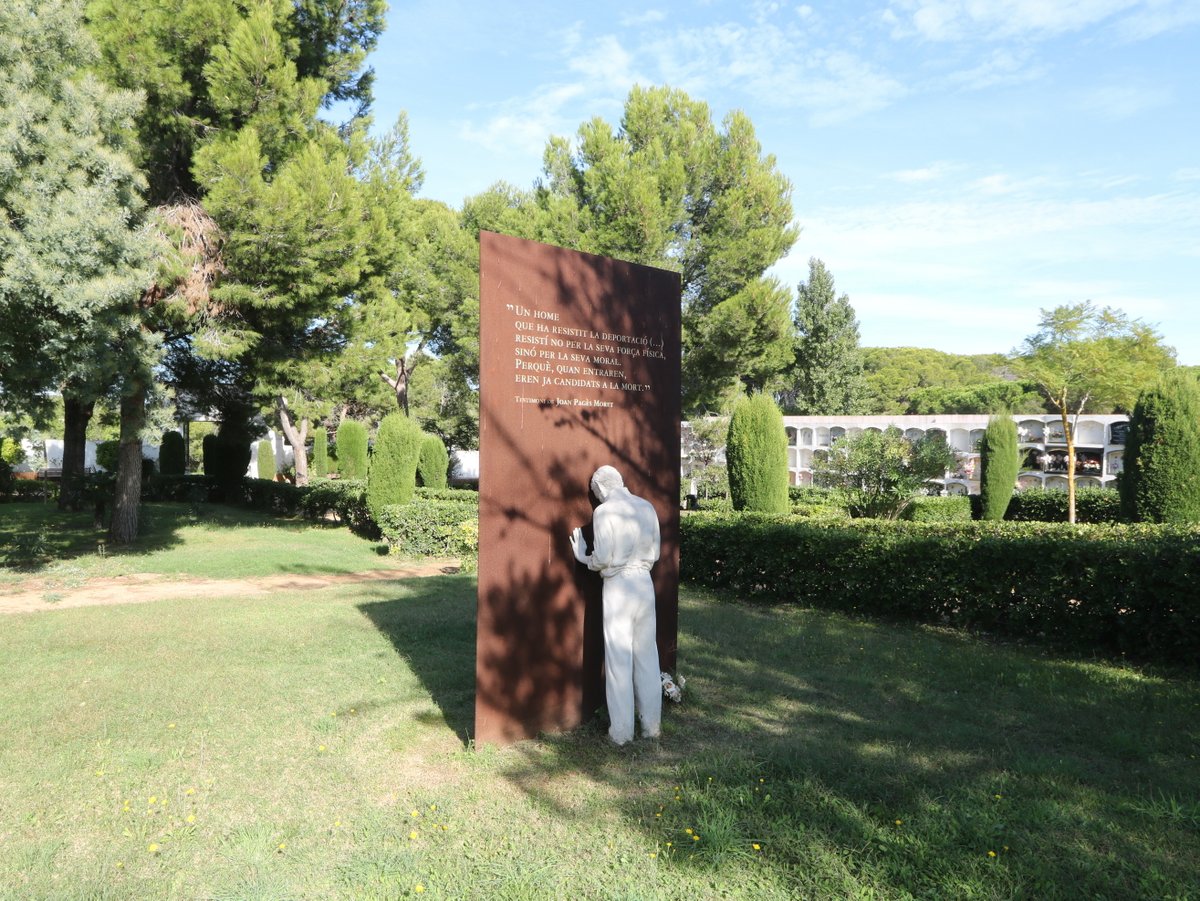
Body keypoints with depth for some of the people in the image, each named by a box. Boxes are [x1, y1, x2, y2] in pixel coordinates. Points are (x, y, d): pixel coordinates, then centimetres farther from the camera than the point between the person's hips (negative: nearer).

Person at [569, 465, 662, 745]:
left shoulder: (604, 511, -10)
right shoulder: (647, 507, 5)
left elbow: (603, 558, -12)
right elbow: (655, 553, 8)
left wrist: (584, 557, 7)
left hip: (618, 585, -5)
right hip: (645, 582, 5)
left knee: (619, 659, 3)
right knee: (647, 656, 12)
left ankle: (622, 731, 9)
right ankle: (651, 725, 20)